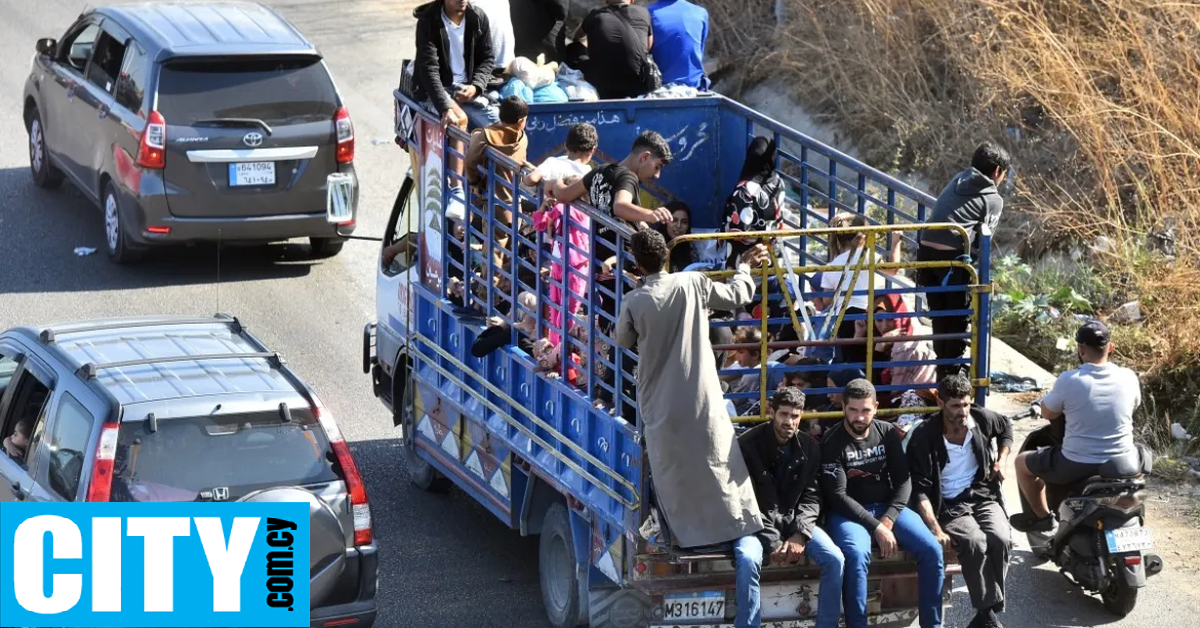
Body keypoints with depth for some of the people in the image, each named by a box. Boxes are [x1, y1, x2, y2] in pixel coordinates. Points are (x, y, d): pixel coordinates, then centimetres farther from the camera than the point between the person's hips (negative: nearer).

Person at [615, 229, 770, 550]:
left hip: (660, 403, -1)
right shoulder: (693, 284, -7)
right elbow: (738, 295, 9)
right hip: (701, 396, 1)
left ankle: (685, 532, 12)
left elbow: (624, 342, 8)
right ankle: (738, 524, 13)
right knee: (718, 462, 9)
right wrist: (745, 267, 28)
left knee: (671, 470, 10)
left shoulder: (634, 303, -10)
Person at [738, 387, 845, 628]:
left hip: (793, 518, 4)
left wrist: (800, 534, -17)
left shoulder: (809, 447, 0)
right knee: (748, 559, -35)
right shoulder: (747, 445, -13)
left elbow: (811, 496, 1)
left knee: (835, 558, -19)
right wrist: (773, 542, -20)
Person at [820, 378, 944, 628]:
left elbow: (903, 480, 3)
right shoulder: (833, 442, -9)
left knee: (931, 549, -17)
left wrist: (888, 519, -13)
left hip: (887, 507, 4)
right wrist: (876, 527, -20)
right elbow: (837, 495, -14)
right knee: (856, 555, -36)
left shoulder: (888, 433, 4)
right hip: (849, 512, -4)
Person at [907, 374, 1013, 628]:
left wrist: (1001, 460, 10)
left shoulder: (982, 419, -1)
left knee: (1000, 539, -29)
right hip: (948, 505, -3)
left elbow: (1006, 427, 26)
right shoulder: (923, 437, -13)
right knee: (974, 542, -35)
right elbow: (920, 490, -16)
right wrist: (935, 529, -27)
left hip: (983, 496, 3)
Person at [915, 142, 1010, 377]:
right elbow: (982, 238, -1)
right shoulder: (993, 200, 4)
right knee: (959, 317, 10)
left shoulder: (958, 180, 20)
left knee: (939, 314, 20)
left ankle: (943, 370, 31)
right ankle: (954, 372, 15)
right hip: (952, 255, -6)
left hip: (926, 249, 6)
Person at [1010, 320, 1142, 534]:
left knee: (1022, 462, 22)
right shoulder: (1128, 378, -7)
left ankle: (1041, 516, 33)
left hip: (1077, 467, -3)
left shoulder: (1069, 380, -17)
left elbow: (1047, 413, 0)